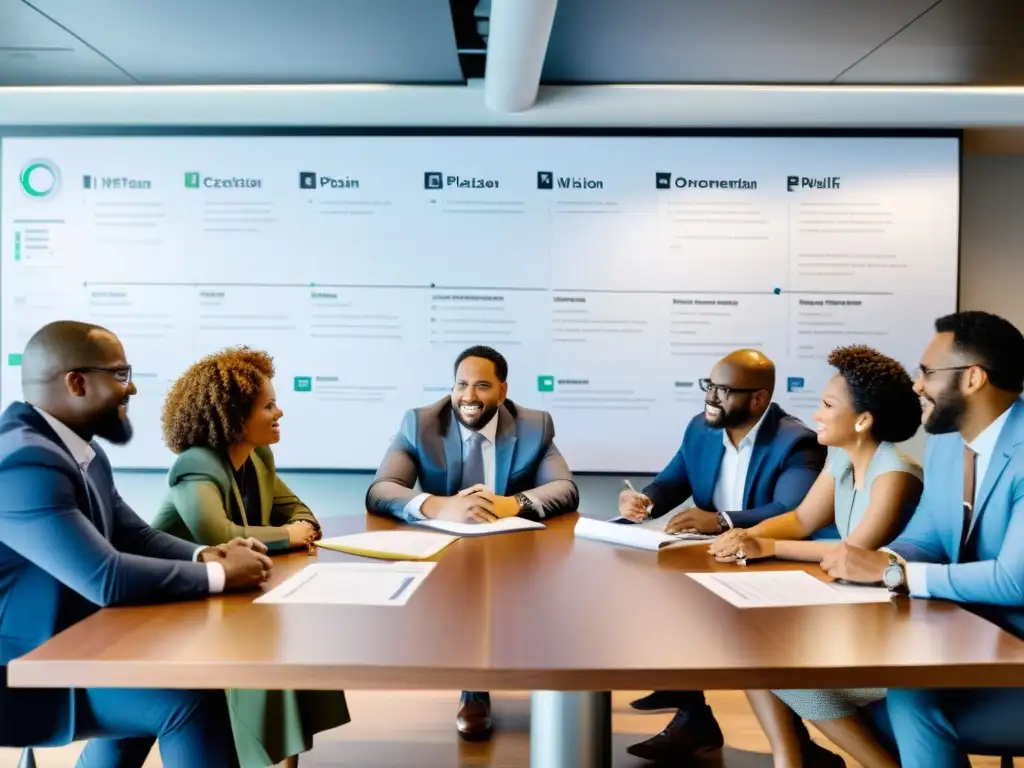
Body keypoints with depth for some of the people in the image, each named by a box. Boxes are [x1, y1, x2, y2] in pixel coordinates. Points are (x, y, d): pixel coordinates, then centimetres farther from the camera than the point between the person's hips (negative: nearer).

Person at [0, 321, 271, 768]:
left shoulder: (82, 450, 5)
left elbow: (136, 537, 9)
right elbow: (106, 577, -30)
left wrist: (207, 555, -9)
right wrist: (220, 574, -20)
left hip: (66, 642, 10)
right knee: (194, 699, -18)